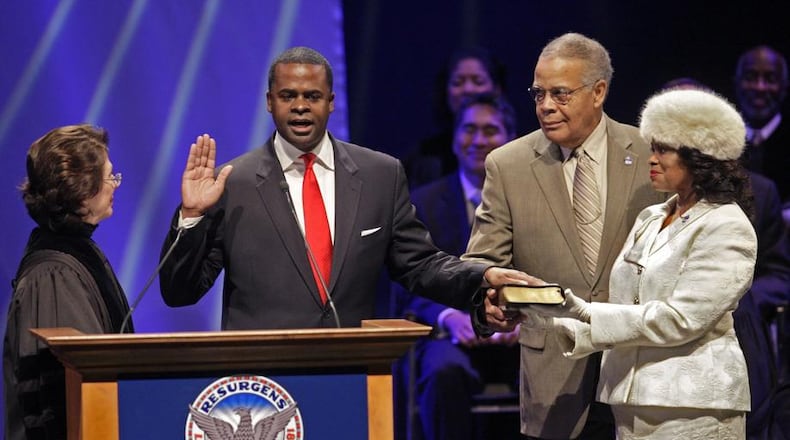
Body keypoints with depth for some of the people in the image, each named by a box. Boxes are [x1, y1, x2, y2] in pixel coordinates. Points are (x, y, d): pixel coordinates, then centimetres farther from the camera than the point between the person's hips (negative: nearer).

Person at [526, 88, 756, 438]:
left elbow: (680, 320, -16)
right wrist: (558, 321, -2)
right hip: (631, 403, 7)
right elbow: (623, 310, 14)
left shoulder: (727, 229, -8)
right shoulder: (649, 219, 15)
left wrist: (585, 314, -19)